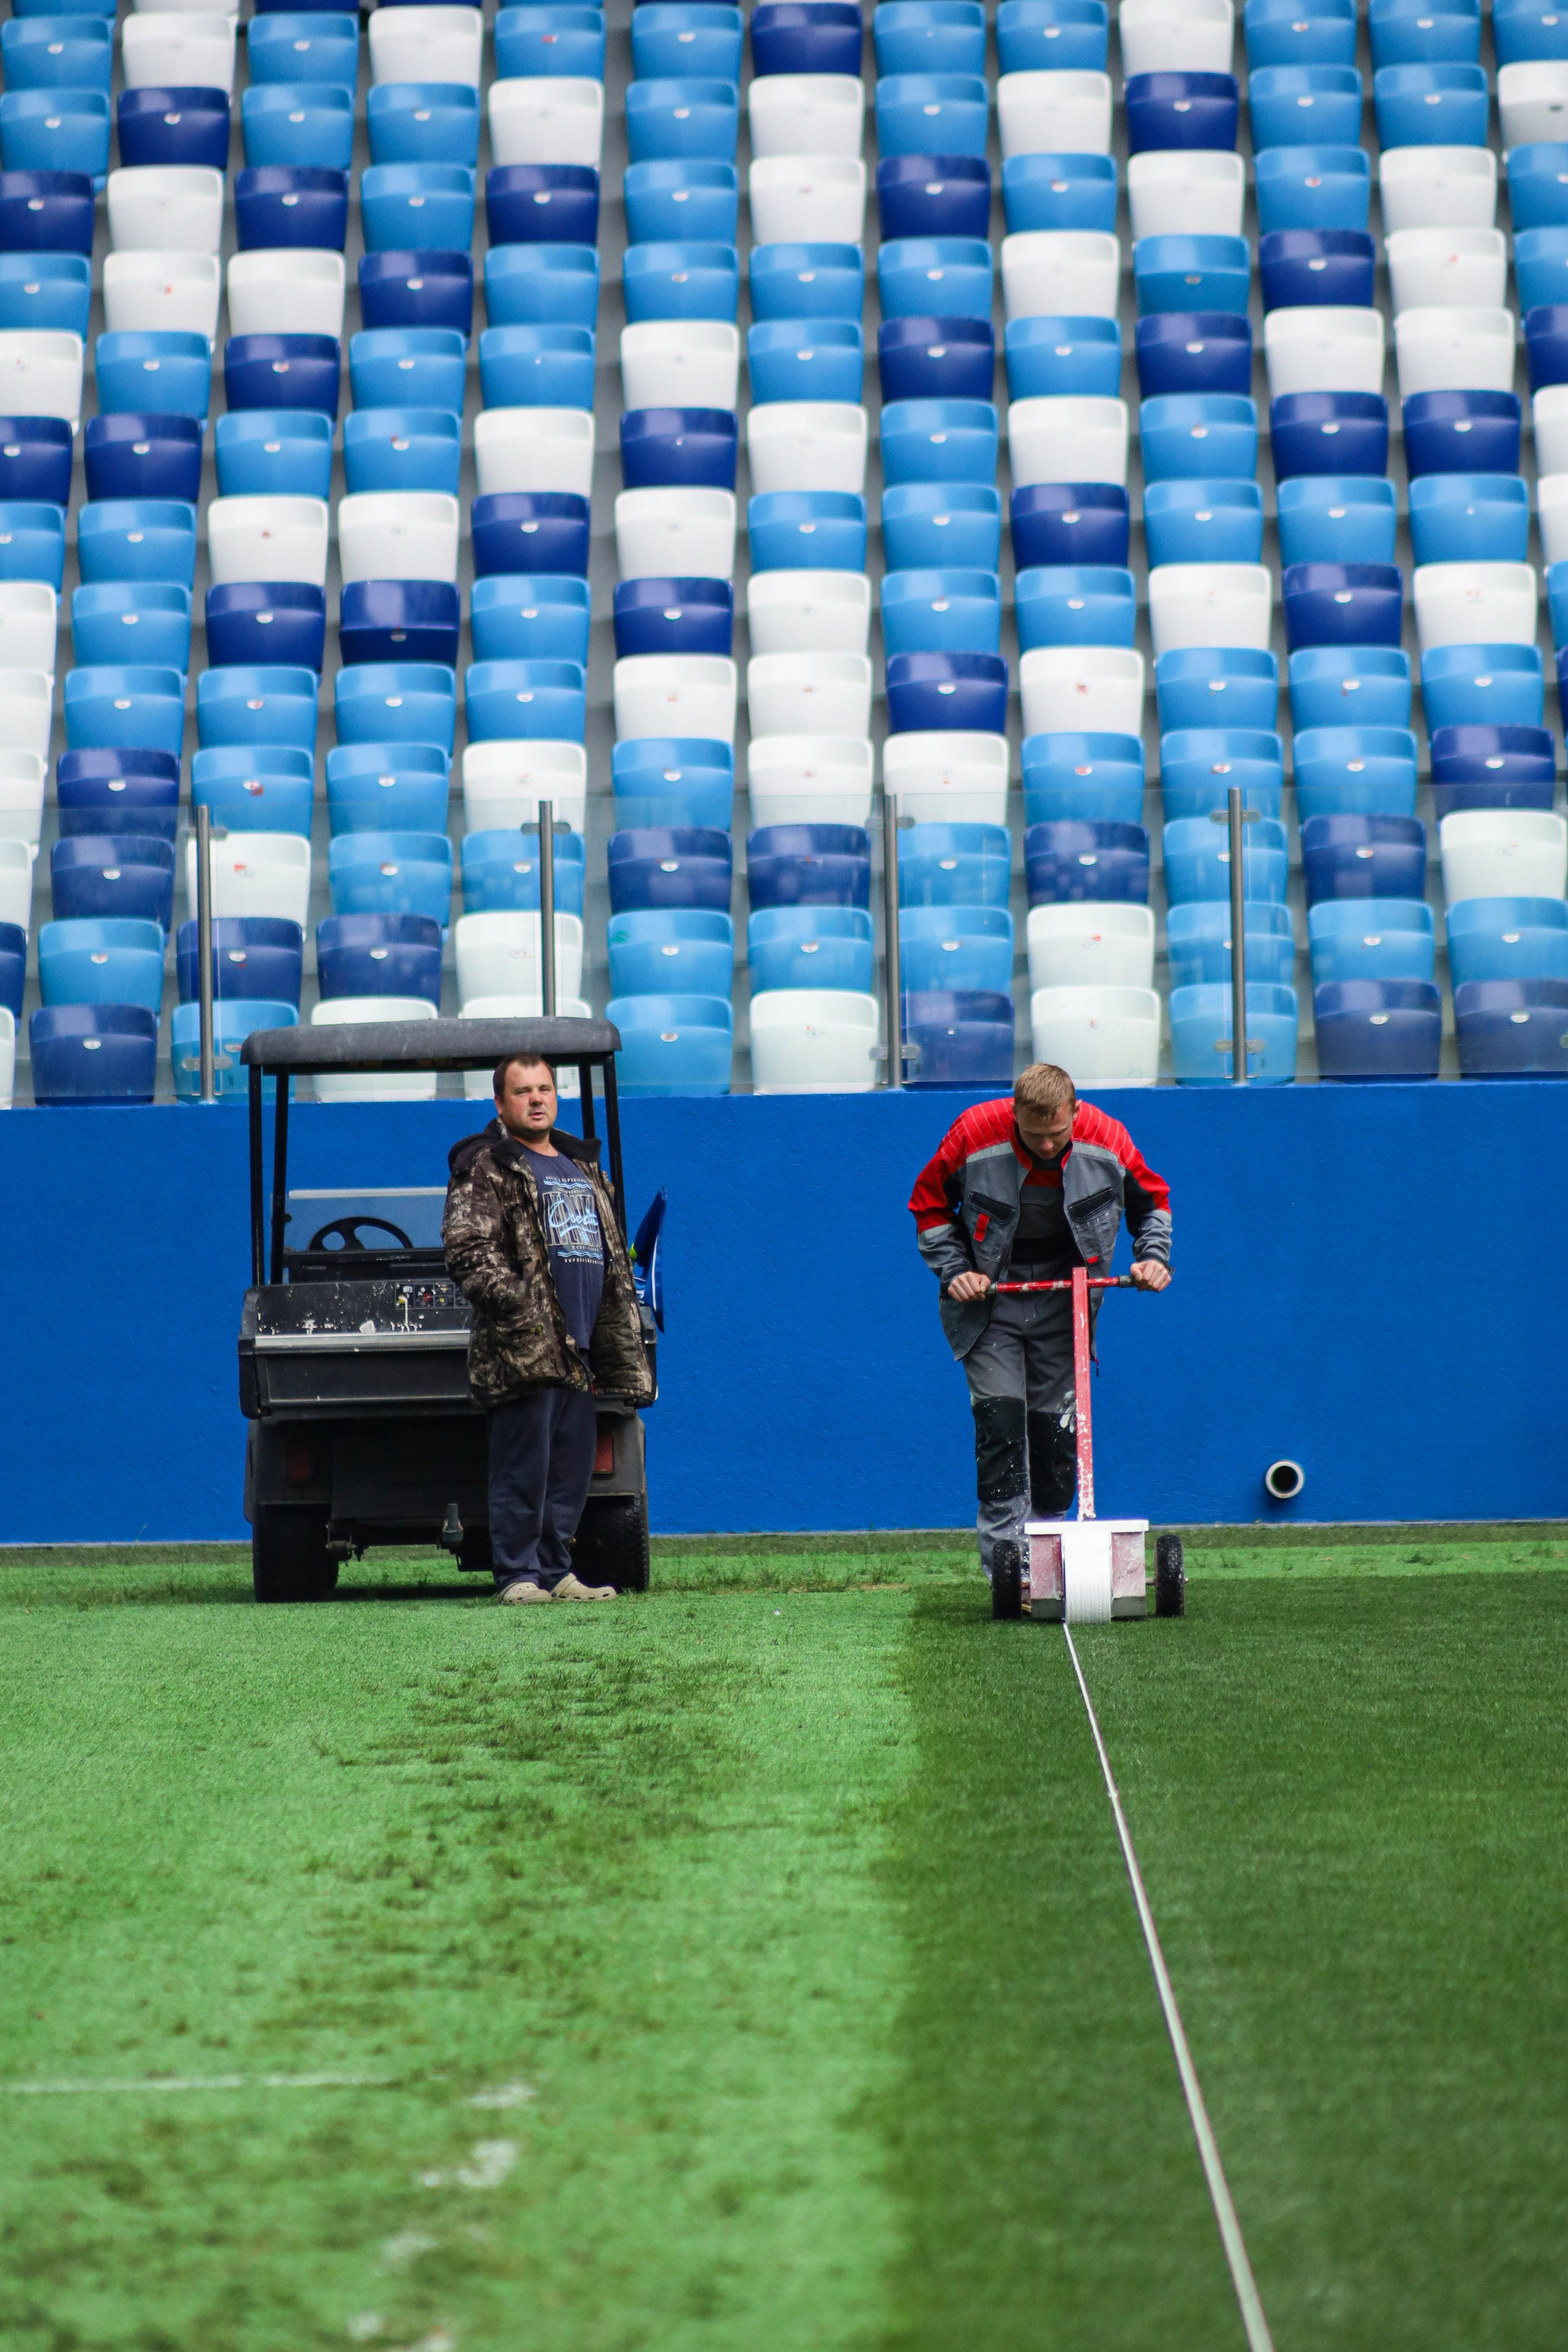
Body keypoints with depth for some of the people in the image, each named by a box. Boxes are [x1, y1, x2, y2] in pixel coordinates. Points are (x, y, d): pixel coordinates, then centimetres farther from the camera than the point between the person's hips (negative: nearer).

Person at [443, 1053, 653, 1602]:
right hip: (523, 1349, -7)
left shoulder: (582, 1167, 22)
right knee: (523, 1468, -8)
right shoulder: (485, 1170, -1)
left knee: (572, 1467, 8)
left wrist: (621, 1345, 20)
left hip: (577, 1350, 7)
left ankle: (556, 1572, 15)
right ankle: (518, 1576, -3)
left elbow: (614, 1260, 26)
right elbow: (466, 1248, -12)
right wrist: (512, 1302, -24)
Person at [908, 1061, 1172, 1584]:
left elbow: (1152, 1199, 7)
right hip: (990, 1298, -2)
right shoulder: (975, 1136, -18)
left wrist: (1153, 1256, -8)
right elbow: (929, 1203, -1)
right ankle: (1002, 1556, -12)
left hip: (1063, 1302, 2)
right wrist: (954, 1270, -10)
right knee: (999, 1417, -14)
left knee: (1057, 1424, 2)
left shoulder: (1105, 1140, -13)